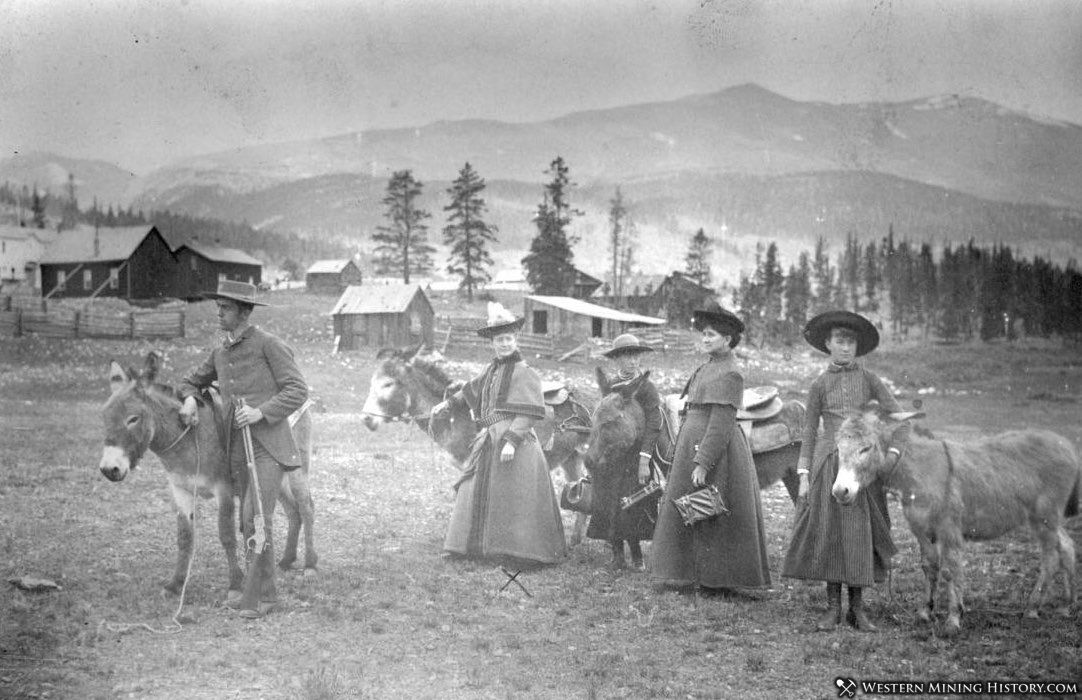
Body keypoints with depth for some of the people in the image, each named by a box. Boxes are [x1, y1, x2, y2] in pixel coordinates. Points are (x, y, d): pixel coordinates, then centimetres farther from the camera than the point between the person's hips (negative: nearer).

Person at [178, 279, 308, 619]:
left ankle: (254, 597, -6)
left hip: (269, 444, -7)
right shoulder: (220, 352, 13)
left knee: (256, 518, -14)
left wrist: (261, 412, -20)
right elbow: (193, 381, 28)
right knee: (251, 521, 13)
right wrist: (190, 399, 4)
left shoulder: (269, 345, -6)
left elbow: (298, 390, -8)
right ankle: (266, 590, 24)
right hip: (238, 447, 7)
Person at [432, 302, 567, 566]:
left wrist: (512, 440, -26)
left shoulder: (524, 373, -11)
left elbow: (529, 413, -18)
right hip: (488, 441, 8)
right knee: (476, 492, 13)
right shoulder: (491, 370, 13)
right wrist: (448, 403, 38)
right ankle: (466, 545, 23)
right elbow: (472, 389, 32)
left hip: (513, 442, -8)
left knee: (514, 496, -7)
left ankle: (525, 553, 0)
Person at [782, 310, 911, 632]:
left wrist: (892, 454, -12)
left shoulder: (869, 380, 4)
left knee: (861, 533, 1)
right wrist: (803, 475, 1)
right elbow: (809, 432, 8)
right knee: (828, 531, 1)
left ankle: (857, 609, 11)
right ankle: (833, 608, 9)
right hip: (828, 463, 0)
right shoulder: (819, 385, 6)